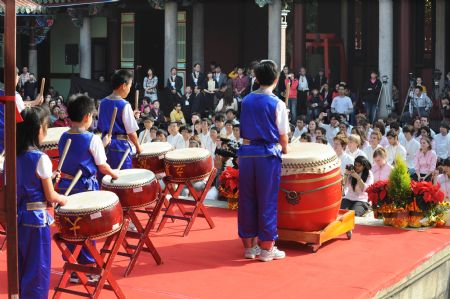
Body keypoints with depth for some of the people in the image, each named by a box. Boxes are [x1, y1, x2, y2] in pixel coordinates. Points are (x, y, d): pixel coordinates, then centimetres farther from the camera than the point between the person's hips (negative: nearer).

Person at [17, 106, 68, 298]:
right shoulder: (41, 159, -16)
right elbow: (50, 196, -12)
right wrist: (63, 200, 7)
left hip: (17, 217, 7)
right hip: (36, 218, -7)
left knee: (20, 267, 18)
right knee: (38, 269, 4)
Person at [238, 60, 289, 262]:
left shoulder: (246, 101, 7)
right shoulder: (277, 104, -7)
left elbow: (243, 131, 10)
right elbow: (282, 135, -4)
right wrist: (285, 149, 14)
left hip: (247, 153, 4)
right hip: (268, 154, -4)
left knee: (247, 199, 10)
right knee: (267, 201, 2)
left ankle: (249, 245, 17)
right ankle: (266, 248, 7)